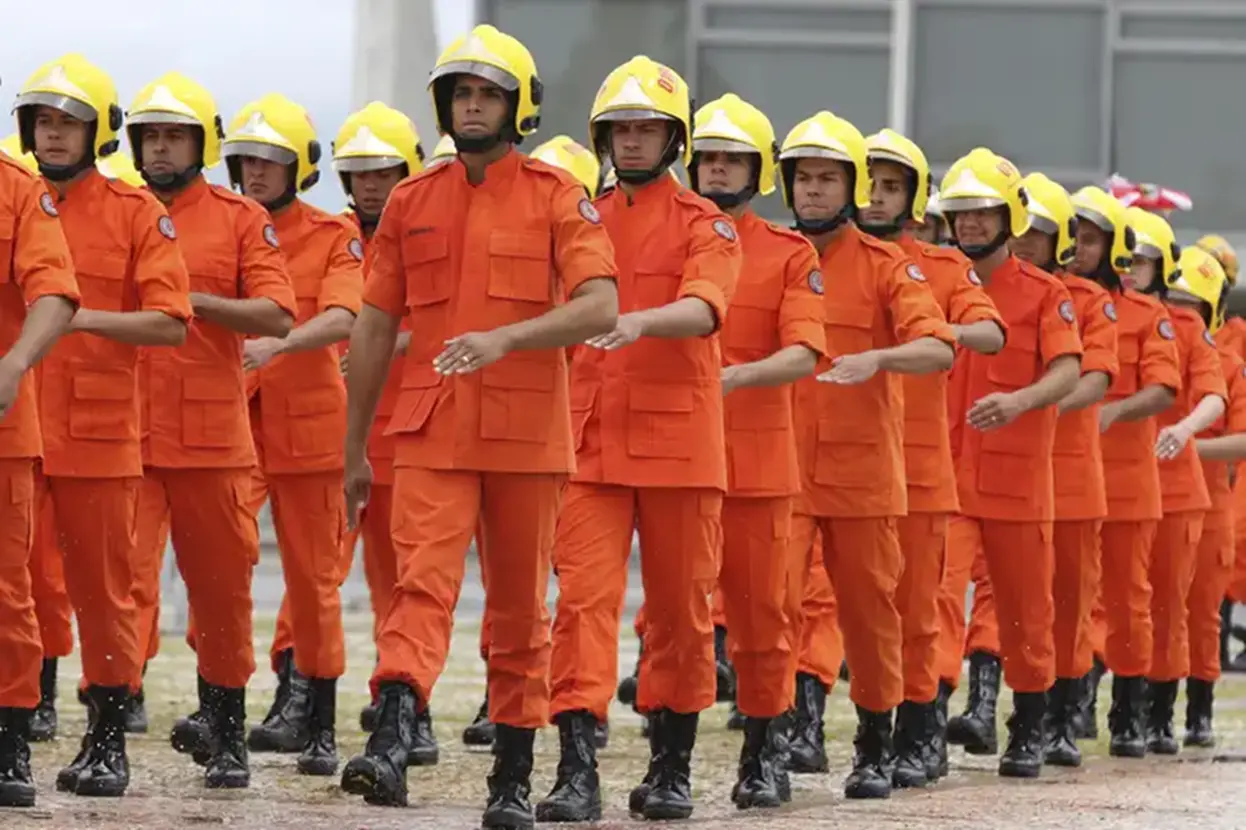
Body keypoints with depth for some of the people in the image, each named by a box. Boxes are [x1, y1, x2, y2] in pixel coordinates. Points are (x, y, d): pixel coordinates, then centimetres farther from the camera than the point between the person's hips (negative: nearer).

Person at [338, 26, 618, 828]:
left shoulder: (559, 198, 1)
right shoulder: (412, 203, 10)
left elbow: (600, 308, -13)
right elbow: (375, 328, 14)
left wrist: (504, 339, -27)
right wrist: (355, 448, 14)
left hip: (528, 436, -1)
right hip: (431, 432, 1)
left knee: (521, 606, 7)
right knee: (423, 582, -15)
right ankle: (391, 741, -30)